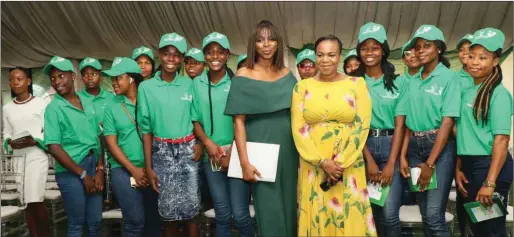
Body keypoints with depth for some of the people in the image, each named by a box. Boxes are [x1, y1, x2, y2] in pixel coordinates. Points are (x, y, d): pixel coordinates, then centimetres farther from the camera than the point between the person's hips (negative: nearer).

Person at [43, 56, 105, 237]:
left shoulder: (88, 103, 7)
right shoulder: (54, 108, -7)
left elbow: (98, 137, 8)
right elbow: (54, 147, -12)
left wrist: (100, 170, -1)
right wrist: (82, 174, -11)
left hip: (93, 167, 5)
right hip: (70, 172, -4)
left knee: (95, 222, 14)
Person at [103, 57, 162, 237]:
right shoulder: (112, 108, 4)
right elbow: (111, 144, 0)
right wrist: (134, 170, -8)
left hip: (151, 169, 1)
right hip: (123, 170, -1)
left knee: (154, 218, 8)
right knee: (135, 220, -5)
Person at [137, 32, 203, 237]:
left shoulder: (189, 84, 2)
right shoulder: (146, 87, -1)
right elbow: (146, 128, 0)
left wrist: (200, 143, -7)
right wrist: (148, 167, -2)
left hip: (188, 150, 1)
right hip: (162, 152, 0)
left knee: (191, 209, 3)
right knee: (168, 210, 6)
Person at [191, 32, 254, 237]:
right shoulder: (197, 84, 5)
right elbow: (195, 119, 7)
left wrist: (232, 152, -11)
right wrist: (208, 142, -9)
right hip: (210, 156, 3)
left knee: (240, 214, -2)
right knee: (222, 215, 12)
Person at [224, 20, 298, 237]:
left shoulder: (287, 74, 6)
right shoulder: (243, 76, -6)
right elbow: (239, 122, -9)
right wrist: (244, 162, -15)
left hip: (288, 149, 4)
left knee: (289, 205, 14)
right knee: (269, 209, 1)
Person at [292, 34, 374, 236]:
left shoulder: (357, 84, 2)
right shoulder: (302, 87, 4)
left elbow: (362, 126, -4)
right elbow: (299, 129, -3)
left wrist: (340, 163, -12)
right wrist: (322, 162, -11)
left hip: (349, 166, -1)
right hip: (313, 166, 1)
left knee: (349, 219, 5)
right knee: (315, 219, 9)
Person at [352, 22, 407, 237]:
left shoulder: (398, 82, 2)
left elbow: (400, 124, -2)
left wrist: (391, 164, -10)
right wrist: (369, 161, -8)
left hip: (390, 145, -1)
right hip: (363, 146, 1)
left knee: (389, 214, -5)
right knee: (370, 211, 9)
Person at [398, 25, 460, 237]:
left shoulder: (448, 78, -6)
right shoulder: (412, 81, 9)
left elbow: (447, 122, -12)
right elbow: (408, 121, 8)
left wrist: (430, 163, -15)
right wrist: (403, 156, -1)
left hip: (439, 147, -5)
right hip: (414, 146, 5)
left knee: (434, 216, -7)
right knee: (425, 215, 12)